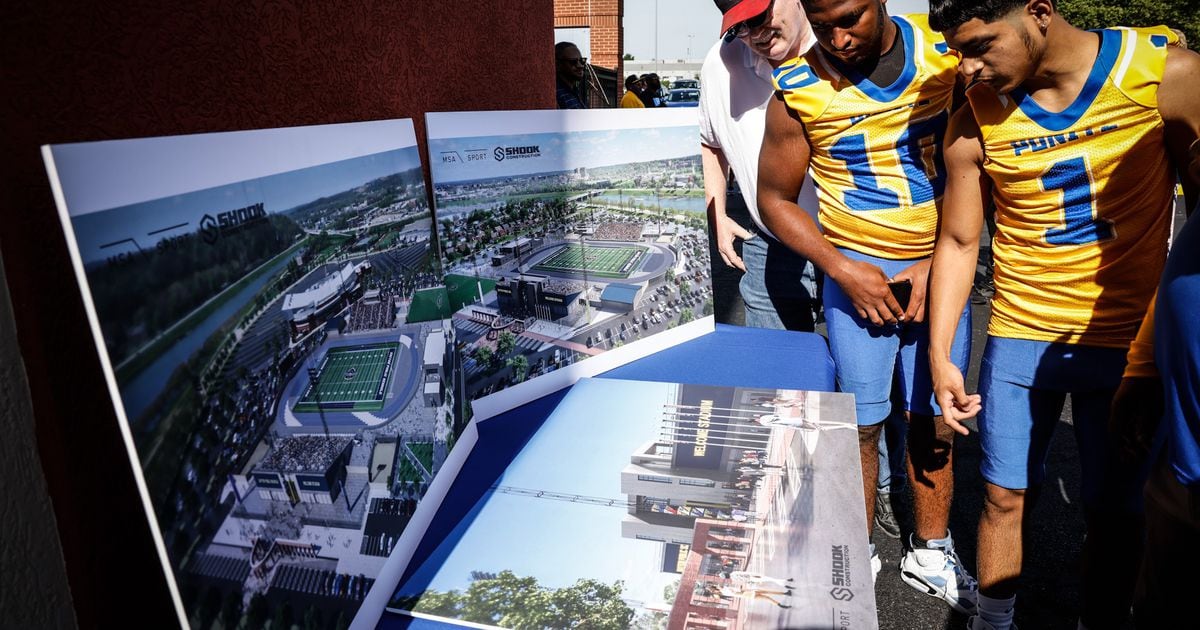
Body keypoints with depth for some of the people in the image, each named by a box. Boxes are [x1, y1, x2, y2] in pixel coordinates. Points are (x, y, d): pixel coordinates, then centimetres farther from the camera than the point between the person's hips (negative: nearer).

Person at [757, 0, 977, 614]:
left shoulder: (946, 54, -3)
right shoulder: (799, 89, -8)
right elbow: (775, 199, 0)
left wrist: (939, 261, -7)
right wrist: (844, 271, -10)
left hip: (940, 262, 2)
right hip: (856, 270, -2)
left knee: (934, 419, 7)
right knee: (862, 423, 2)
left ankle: (930, 554, 27)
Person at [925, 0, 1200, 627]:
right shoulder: (974, 122, -7)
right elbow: (958, 243, 1)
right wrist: (940, 353, -4)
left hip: (1127, 340, -1)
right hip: (1019, 338, 1)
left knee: (1113, 511, 10)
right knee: (1004, 495, 9)